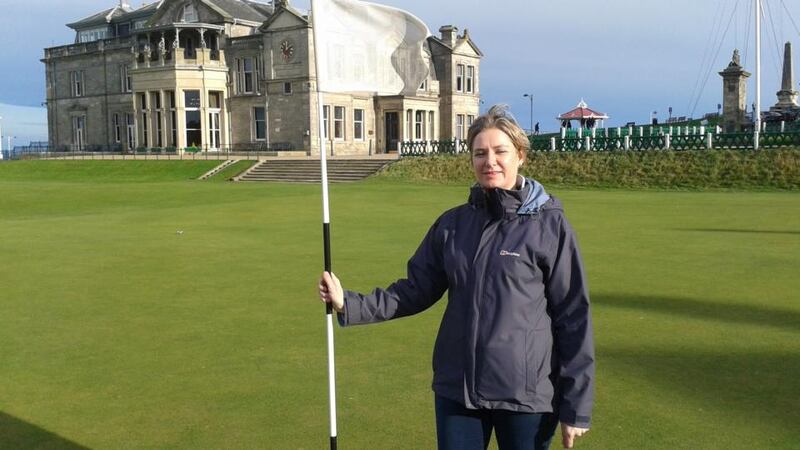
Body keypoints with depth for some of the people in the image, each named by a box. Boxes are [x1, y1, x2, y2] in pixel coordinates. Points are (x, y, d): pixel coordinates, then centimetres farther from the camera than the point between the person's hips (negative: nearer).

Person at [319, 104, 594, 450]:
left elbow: (573, 318, -7)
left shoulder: (549, 225, -8)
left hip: (526, 394, -3)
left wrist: (576, 406, -7)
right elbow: (416, 291, 7)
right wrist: (349, 305, -5)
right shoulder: (451, 224, 3)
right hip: (456, 389, 3)